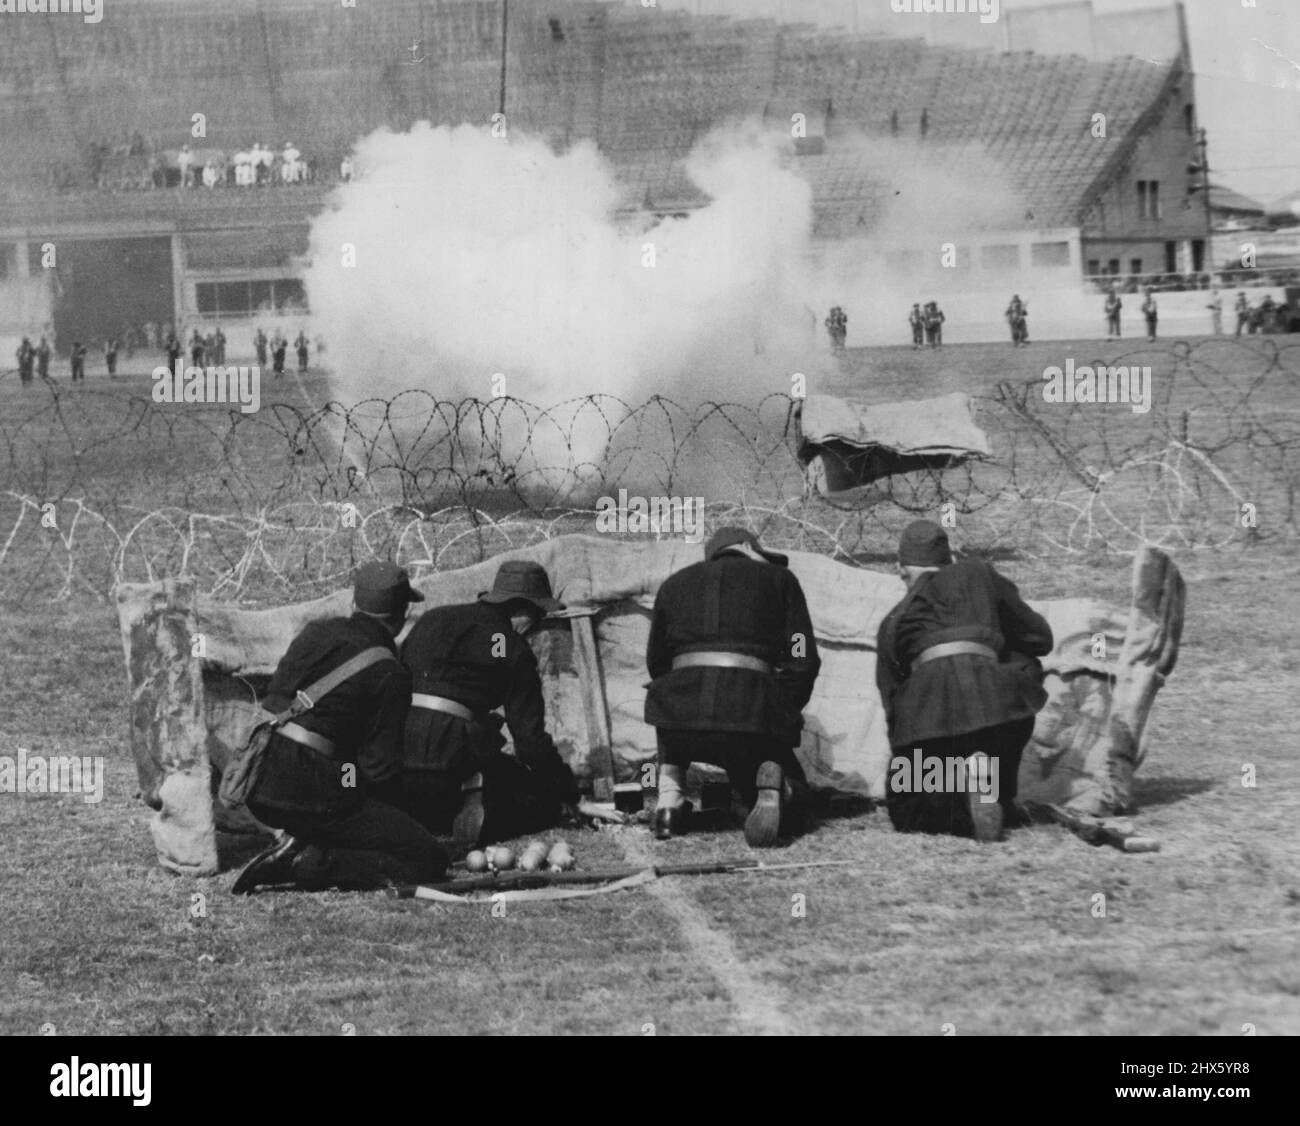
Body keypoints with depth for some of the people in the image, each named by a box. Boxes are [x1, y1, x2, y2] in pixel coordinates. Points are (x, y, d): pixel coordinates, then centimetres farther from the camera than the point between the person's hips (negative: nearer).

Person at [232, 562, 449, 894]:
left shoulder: (315, 631, 10)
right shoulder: (390, 675, -8)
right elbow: (380, 767, -10)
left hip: (258, 789, 8)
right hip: (311, 796, -8)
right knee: (431, 860, -5)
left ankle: (297, 843, 11)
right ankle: (310, 863, -13)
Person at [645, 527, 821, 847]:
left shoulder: (675, 583, 23)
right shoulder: (779, 579, 16)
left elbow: (656, 662, 30)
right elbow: (803, 661, 9)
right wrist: (786, 712, 25)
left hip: (683, 709, 2)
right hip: (753, 709, -2)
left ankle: (669, 799, 19)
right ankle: (771, 781, -14)